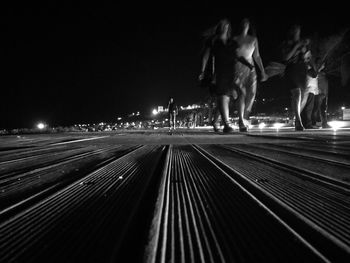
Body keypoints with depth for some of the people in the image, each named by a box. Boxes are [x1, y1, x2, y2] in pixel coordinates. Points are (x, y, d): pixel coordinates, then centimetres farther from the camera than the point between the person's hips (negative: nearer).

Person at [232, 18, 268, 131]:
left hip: (251, 68, 4)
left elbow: (257, 56, 19)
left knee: (252, 94, -11)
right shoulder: (235, 39, 6)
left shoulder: (253, 39, 18)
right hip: (239, 67, -4)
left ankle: (245, 118, 6)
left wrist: (262, 71, 15)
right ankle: (241, 122, -13)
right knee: (242, 93, -16)